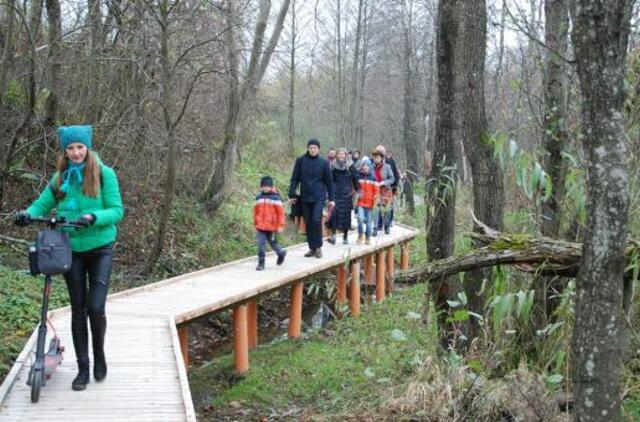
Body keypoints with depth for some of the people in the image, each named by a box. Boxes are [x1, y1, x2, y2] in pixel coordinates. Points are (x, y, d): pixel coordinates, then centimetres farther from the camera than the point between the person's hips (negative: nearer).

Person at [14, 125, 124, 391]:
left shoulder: (104, 174, -6)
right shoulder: (60, 178, 5)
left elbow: (116, 210, -10)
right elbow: (42, 205, 5)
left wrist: (93, 217, -28)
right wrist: (27, 214, -17)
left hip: (100, 248, -3)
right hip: (71, 249, 3)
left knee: (95, 307, -10)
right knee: (78, 309, 7)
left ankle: (99, 354, 17)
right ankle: (83, 368, 16)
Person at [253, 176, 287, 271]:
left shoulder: (275, 197, -7)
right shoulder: (259, 198, 6)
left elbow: (281, 212, -6)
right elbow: (255, 211, 14)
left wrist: (280, 225, -8)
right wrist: (255, 224, 16)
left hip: (272, 227, -3)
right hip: (260, 227, 3)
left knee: (273, 242, 10)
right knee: (261, 244, -3)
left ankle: (281, 253, 39)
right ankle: (261, 263, 3)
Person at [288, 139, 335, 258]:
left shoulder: (323, 162, 0)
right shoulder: (300, 160, 1)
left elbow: (329, 181, 5)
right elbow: (294, 178, 4)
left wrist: (331, 199, 4)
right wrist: (291, 195, 0)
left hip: (319, 197, -2)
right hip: (305, 197, 2)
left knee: (316, 220, -15)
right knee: (308, 223, 6)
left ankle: (318, 247, -1)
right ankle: (312, 248, 17)